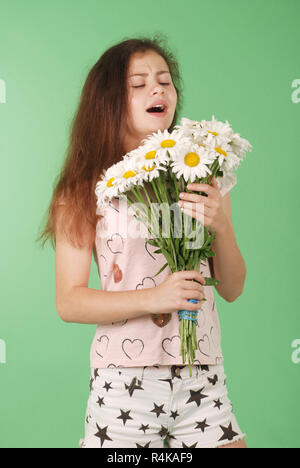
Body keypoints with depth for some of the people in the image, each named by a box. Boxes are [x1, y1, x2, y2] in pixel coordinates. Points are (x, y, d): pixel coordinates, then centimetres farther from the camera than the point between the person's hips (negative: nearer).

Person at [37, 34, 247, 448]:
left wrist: (221, 227, -12)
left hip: (202, 379, 3)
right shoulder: (87, 189, -3)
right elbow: (69, 302, -6)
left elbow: (232, 289, 6)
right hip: (124, 381, -2)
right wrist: (154, 297, -19)